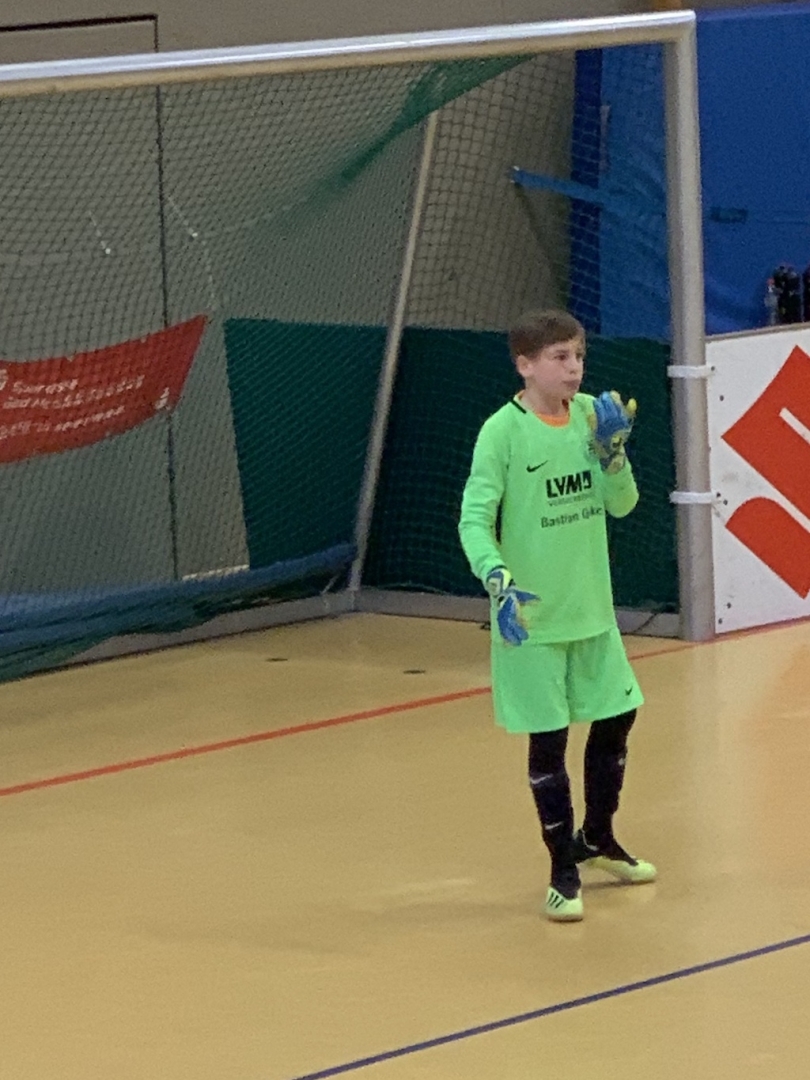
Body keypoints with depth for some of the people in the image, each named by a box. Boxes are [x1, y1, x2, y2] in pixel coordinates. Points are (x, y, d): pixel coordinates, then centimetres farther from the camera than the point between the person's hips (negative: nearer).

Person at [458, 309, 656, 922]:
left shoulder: (591, 415, 1)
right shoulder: (504, 430, -14)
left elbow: (622, 504, 2)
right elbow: (475, 518, -17)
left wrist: (613, 451, -16)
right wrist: (499, 580, -33)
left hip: (593, 610, 6)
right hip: (533, 617, -6)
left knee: (617, 718, 15)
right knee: (549, 740, 1)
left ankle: (597, 838, 38)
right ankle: (564, 871, 14)